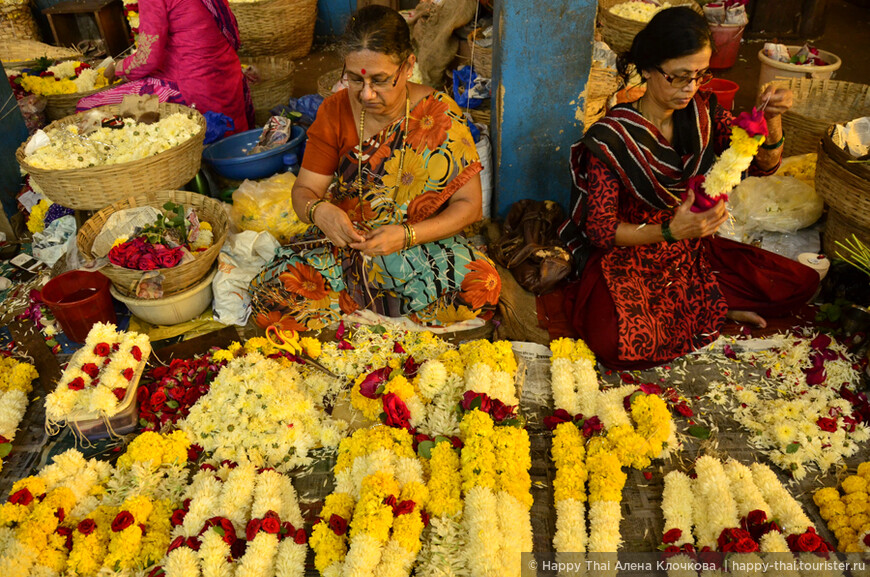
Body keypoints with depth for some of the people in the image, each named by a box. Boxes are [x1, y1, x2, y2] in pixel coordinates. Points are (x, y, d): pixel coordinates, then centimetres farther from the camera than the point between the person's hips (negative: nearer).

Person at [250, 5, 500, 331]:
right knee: (269, 294, -23)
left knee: (483, 286, -32)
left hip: (422, 248, -1)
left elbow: (467, 204, -8)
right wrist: (319, 211, -25)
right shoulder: (335, 111, -2)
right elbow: (304, 190, 1)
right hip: (344, 249, 2)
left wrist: (407, 235, -24)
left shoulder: (440, 116, -9)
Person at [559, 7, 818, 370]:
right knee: (619, 345, -34)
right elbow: (600, 231, -19)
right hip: (628, 258, -5)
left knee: (802, 283, 0)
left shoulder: (702, 112, -3)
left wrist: (771, 119, -19)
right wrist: (672, 231, -34)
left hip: (692, 250, 5)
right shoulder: (611, 138, -21)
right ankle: (709, 307, -6)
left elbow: (762, 165, 3)